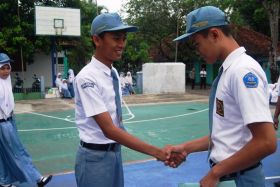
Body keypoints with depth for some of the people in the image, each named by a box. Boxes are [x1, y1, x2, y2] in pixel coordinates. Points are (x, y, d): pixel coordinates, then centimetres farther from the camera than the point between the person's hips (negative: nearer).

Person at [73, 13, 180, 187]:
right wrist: (156, 152, -29)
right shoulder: (87, 78, -21)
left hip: (115, 152, 7)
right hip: (95, 157, -7)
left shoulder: (114, 73, 3)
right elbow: (109, 130, -26)